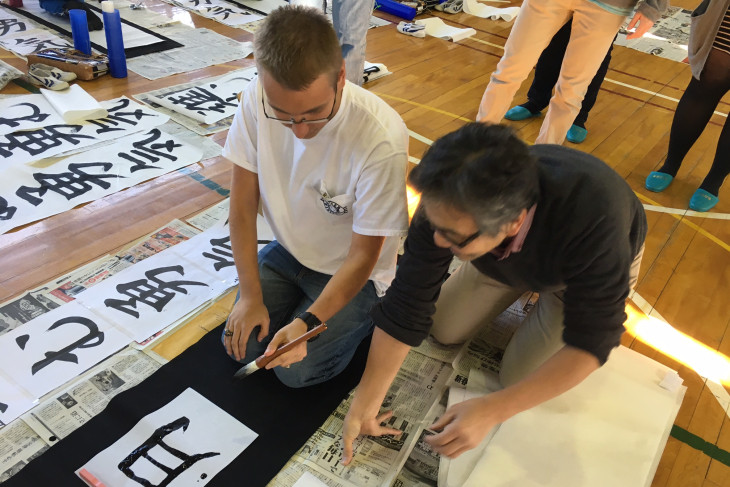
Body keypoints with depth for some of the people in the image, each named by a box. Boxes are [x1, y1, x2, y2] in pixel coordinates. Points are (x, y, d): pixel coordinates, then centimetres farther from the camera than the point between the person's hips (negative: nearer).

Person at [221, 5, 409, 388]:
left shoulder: (381, 139, -34)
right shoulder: (256, 99, -22)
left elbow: (362, 256, -23)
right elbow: (243, 205, -11)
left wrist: (307, 324, -32)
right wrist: (250, 296, -10)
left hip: (350, 270, -4)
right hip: (288, 251, 4)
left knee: (296, 370, -9)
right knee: (240, 346, -2)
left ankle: (371, 310, 13)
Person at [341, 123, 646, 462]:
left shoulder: (592, 219, -47)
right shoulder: (445, 205, -35)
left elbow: (590, 344, -37)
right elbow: (406, 304, -27)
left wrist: (492, 410, -43)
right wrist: (365, 403, -22)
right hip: (509, 255, 3)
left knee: (518, 378, -6)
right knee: (445, 331, 7)